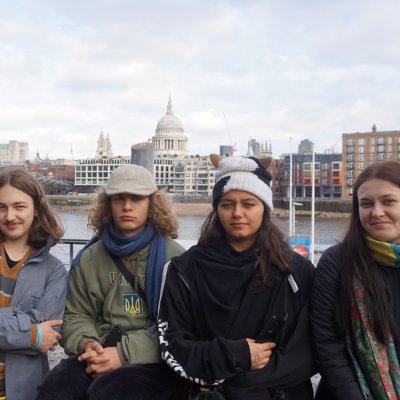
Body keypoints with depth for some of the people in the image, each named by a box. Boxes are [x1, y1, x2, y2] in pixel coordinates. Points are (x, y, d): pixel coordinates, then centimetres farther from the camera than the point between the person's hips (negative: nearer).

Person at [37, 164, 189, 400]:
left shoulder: (174, 257, 0)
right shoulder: (91, 257, 14)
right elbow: (76, 314, 15)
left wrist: (124, 353, -17)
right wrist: (87, 343, -8)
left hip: (154, 361, -3)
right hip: (101, 355, 3)